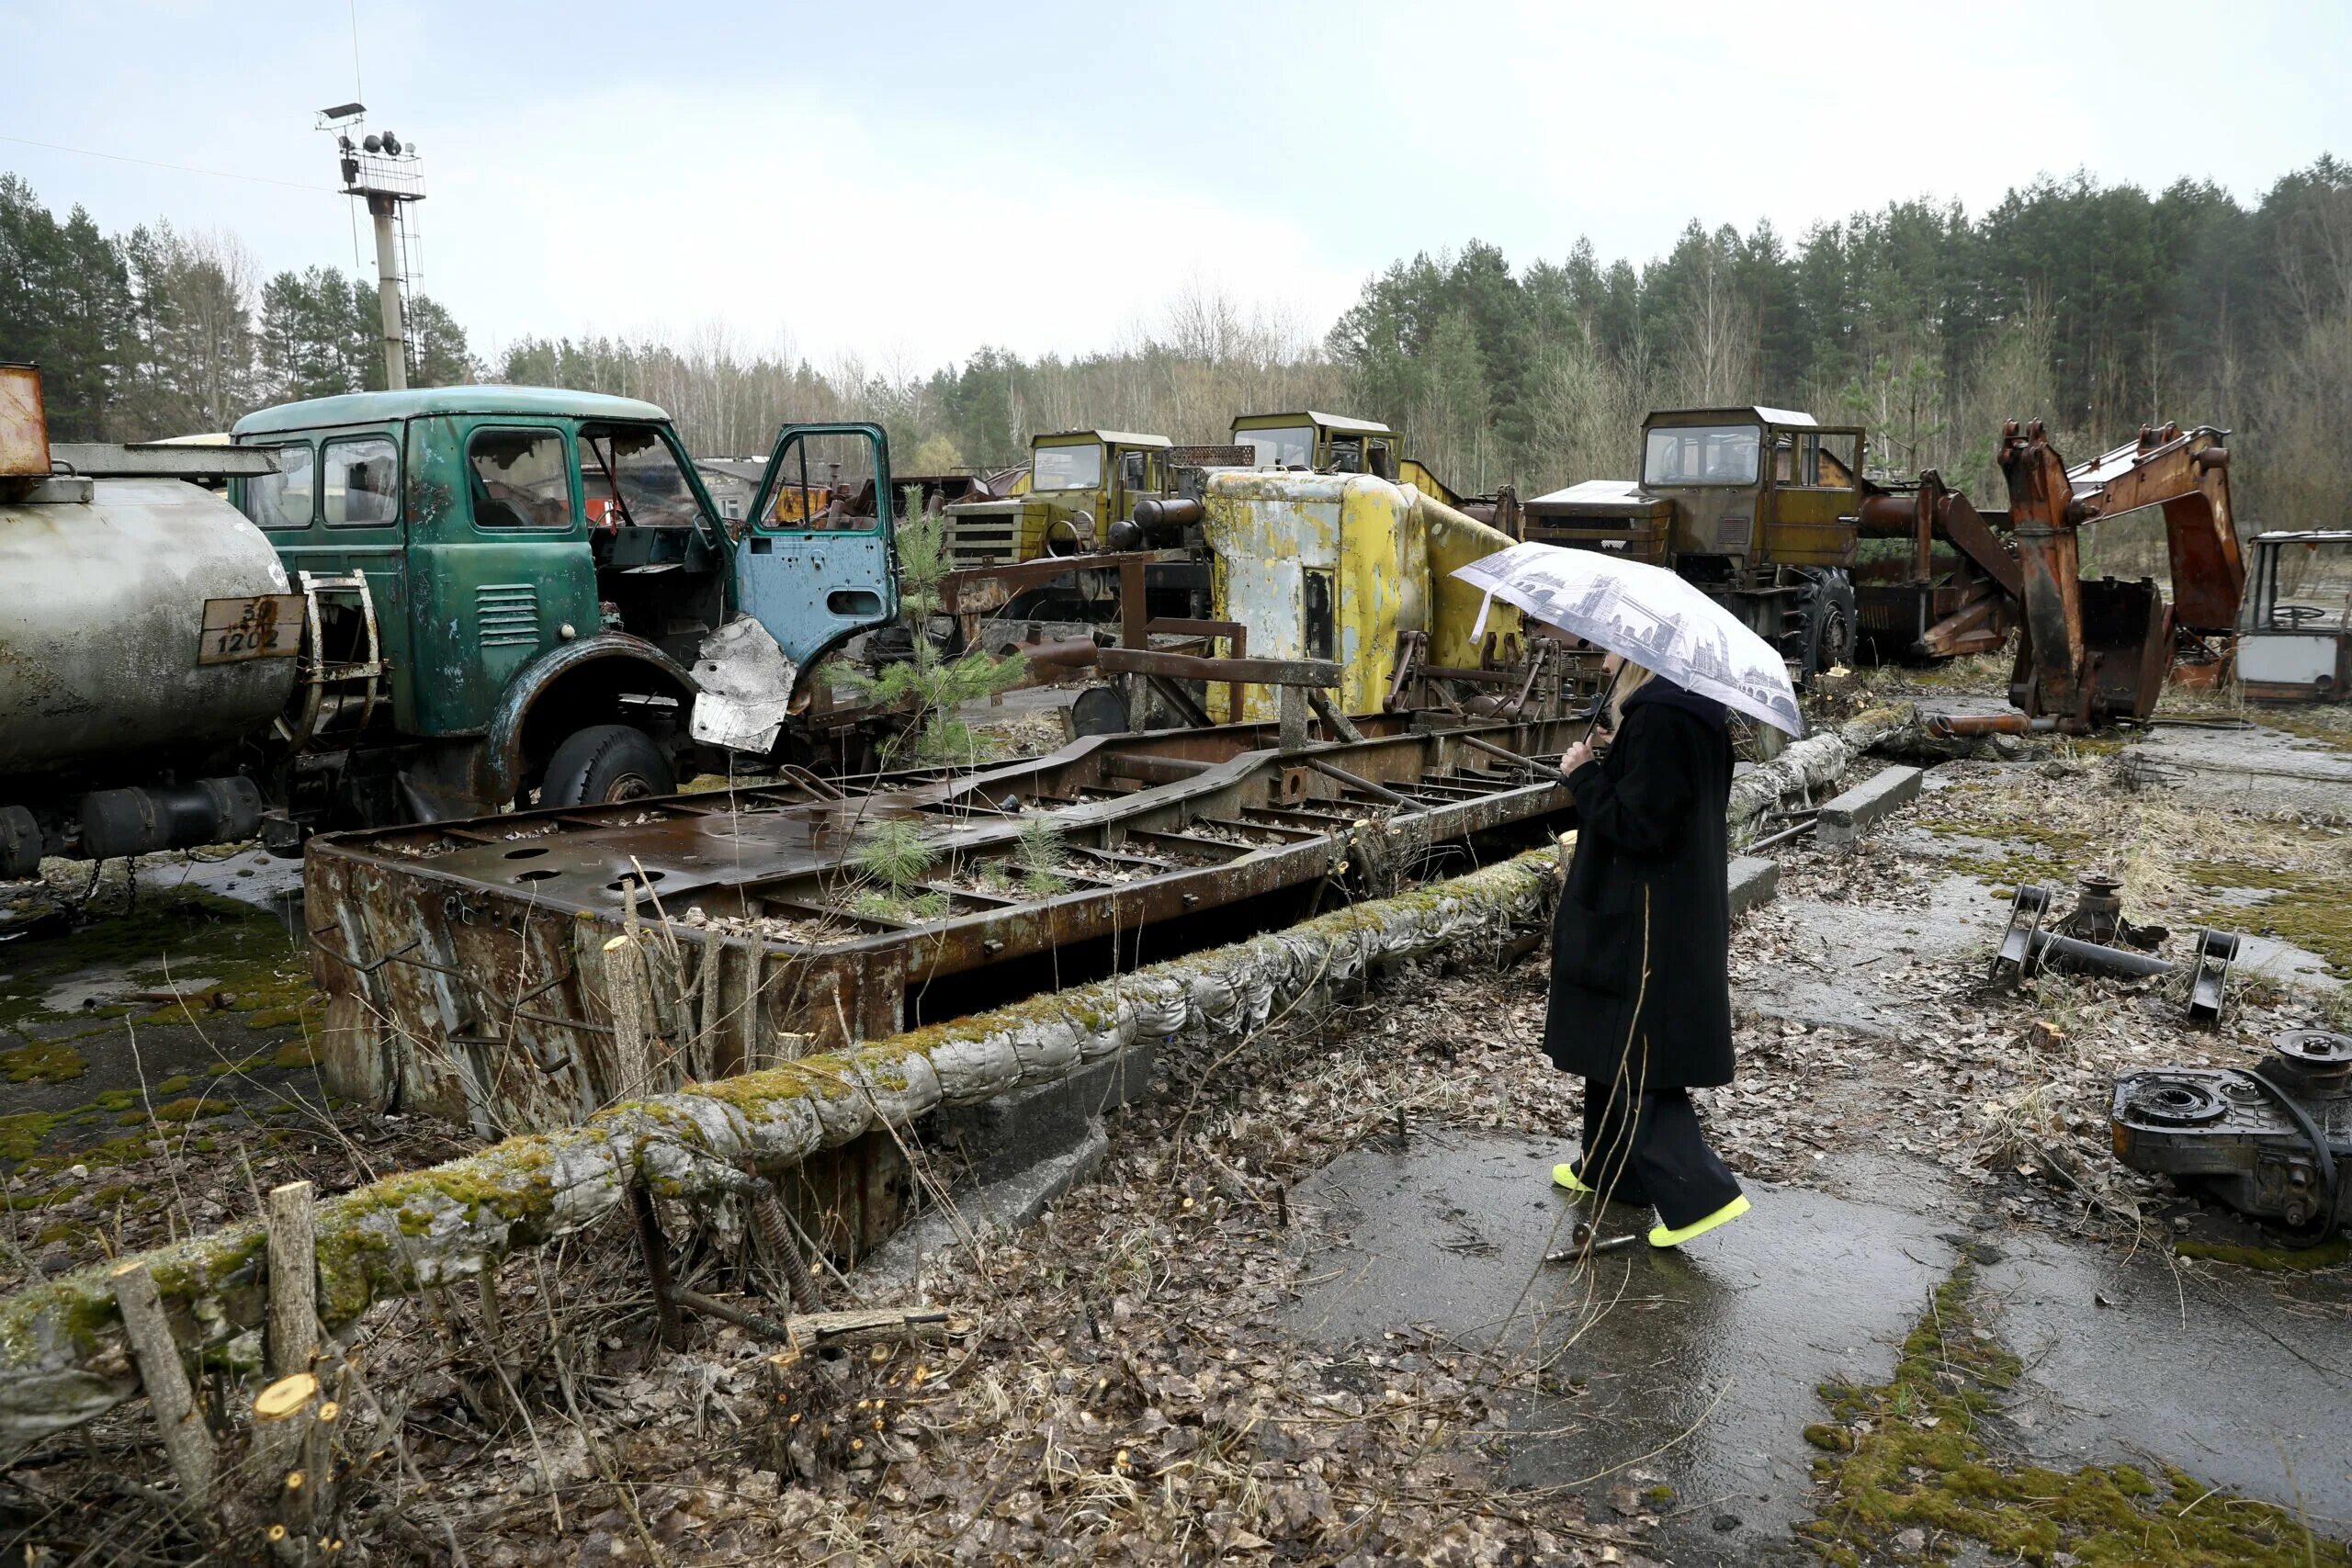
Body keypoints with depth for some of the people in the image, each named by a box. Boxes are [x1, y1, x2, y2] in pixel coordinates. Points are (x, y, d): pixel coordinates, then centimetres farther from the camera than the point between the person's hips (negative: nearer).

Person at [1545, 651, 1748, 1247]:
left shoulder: (1656, 719, -23)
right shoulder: (1692, 711, 8)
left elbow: (1638, 826, -24)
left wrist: (1583, 775, -14)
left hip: (1644, 924, -10)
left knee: (1633, 1067, 0)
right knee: (1615, 1047, 20)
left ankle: (1699, 1194, 3)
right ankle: (1610, 1169, 33)